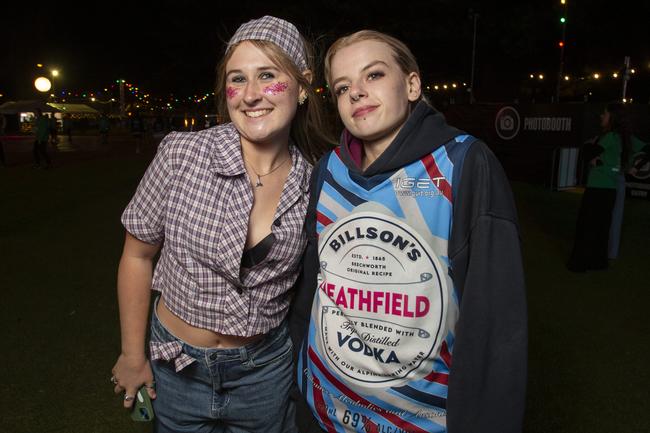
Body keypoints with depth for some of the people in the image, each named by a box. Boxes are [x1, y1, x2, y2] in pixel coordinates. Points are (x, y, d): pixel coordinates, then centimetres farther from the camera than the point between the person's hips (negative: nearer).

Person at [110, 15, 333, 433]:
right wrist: (133, 357, -1)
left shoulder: (315, 182, -12)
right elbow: (138, 254, -7)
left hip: (266, 368, 1)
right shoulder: (181, 154, -18)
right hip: (177, 365, -1)